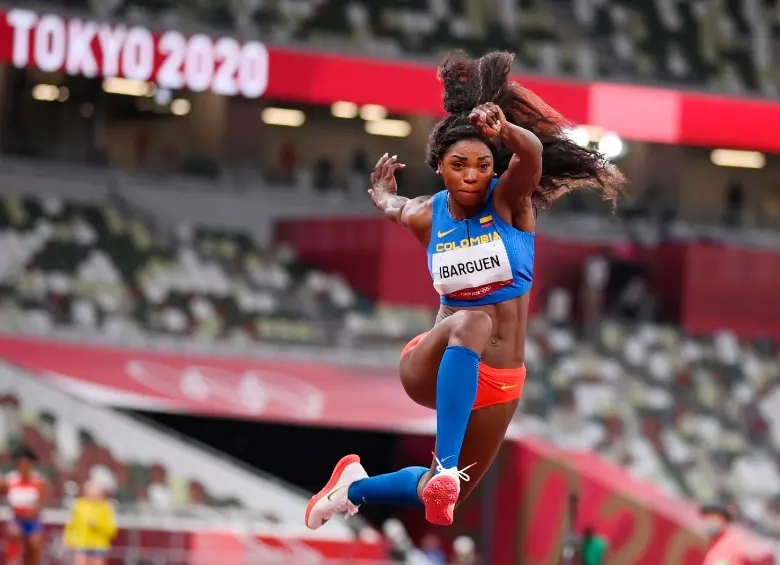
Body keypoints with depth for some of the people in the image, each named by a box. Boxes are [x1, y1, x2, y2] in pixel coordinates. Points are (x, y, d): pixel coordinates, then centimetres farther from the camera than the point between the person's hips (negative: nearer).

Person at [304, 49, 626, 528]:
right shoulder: (427, 217, -3)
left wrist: (505, 131, -53)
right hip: (432, 369, -1)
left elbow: (533, 153, -33)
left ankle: (356, 487, 42)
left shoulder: (509, 199, -8)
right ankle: (444, 470, -49)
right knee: (472, 323, -38)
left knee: (441, 497, 11)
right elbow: (391, 206, 24)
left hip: (499, 384, 2)